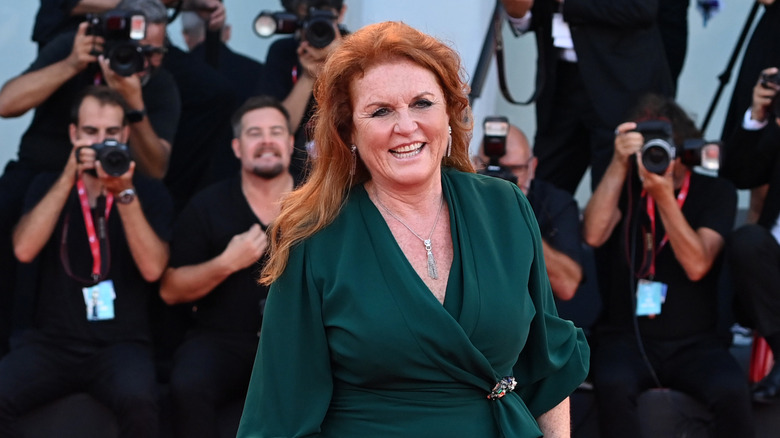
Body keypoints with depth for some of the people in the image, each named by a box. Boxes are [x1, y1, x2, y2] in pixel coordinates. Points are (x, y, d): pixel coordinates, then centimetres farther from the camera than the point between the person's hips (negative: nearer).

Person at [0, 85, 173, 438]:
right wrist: (69, 177, -13)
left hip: (121, 344, -2)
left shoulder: (149, 192, 4)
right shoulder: (48, 186, 10)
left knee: (138, 399, -35)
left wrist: (125, 195, -19)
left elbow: (152, 269, -11)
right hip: (51, 341, 2)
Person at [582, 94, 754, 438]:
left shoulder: (715, 192, 3)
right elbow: (594, 236, -12)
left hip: (693, 342, 0)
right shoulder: (625, 186, 8)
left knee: (731, 391, -32)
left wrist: (664, 197, -20)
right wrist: (619, 165, -14)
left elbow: (697, 266, -12)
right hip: (627, 337, 0)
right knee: (614, 384, -34)